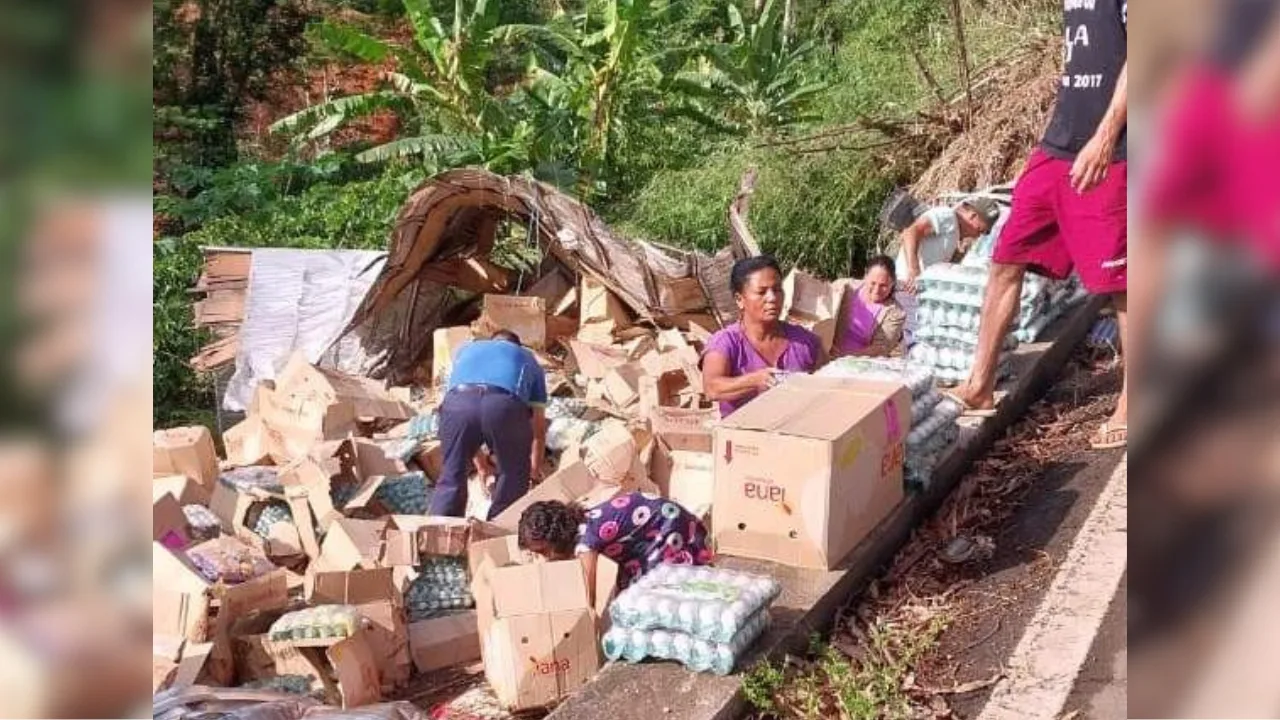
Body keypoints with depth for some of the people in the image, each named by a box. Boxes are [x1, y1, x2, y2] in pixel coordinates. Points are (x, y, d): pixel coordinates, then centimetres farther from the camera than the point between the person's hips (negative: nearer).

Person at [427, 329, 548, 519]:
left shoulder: (466, 349, 44)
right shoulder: (528, 360, 40)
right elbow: (539, 429, 41)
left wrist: (480, 464, 55)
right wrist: (533, 472, 54)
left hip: (458, 402, 1)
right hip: (504, 404, -1)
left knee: (452, 477, 19)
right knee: (514, 477, 23)